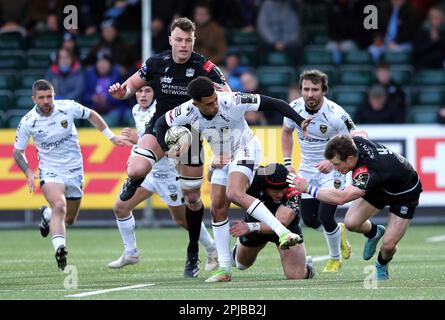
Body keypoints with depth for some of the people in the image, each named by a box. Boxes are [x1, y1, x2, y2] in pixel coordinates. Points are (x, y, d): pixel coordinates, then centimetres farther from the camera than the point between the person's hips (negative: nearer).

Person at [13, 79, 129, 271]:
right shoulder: (27, 122, -13)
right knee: (59, 206, -32)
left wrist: (111, 137, 8)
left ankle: (48, 214, 48)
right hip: (50, 171, -3)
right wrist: (28, 172, -15)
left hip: (75, 171, 3)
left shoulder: (68, 107, -11)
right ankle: (59, 249, -40)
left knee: (69, 219, 15)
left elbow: (91, 115, 9)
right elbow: (18, 151, 1)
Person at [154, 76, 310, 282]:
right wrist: (167, 150, -10)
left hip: (245, 151, -6)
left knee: (234, 194, -31)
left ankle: (284, 233, -39)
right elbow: (160, 124, 4)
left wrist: (301, 122, -28)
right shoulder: (187, 111, -17)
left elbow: (272, 103, -24)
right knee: (217, 209, 0)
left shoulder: (232, 101, -30)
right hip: (222, 159, 6)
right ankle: (224, 269, 7)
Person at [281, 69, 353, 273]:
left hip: (332, 170, -5)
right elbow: (287, 132, 11)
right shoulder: (295, 108, -11)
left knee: (325, 217, -14)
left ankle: (335, 258, 14)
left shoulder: (336, 115, -25)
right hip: (307, 169, 5)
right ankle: (338, 231, 39)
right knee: (309, 220, 6)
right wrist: (287, 161, 2)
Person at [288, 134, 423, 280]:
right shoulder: (355, 141, -22)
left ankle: (382, 266, 22)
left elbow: (341, 198, -56)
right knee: (351, 222, -11)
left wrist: (308, 188, -49)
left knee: (388, 245, -15)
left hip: (405, 194, -7)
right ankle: (374, 232, 24)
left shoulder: (368, 173, -45)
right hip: (381, 186, 7)